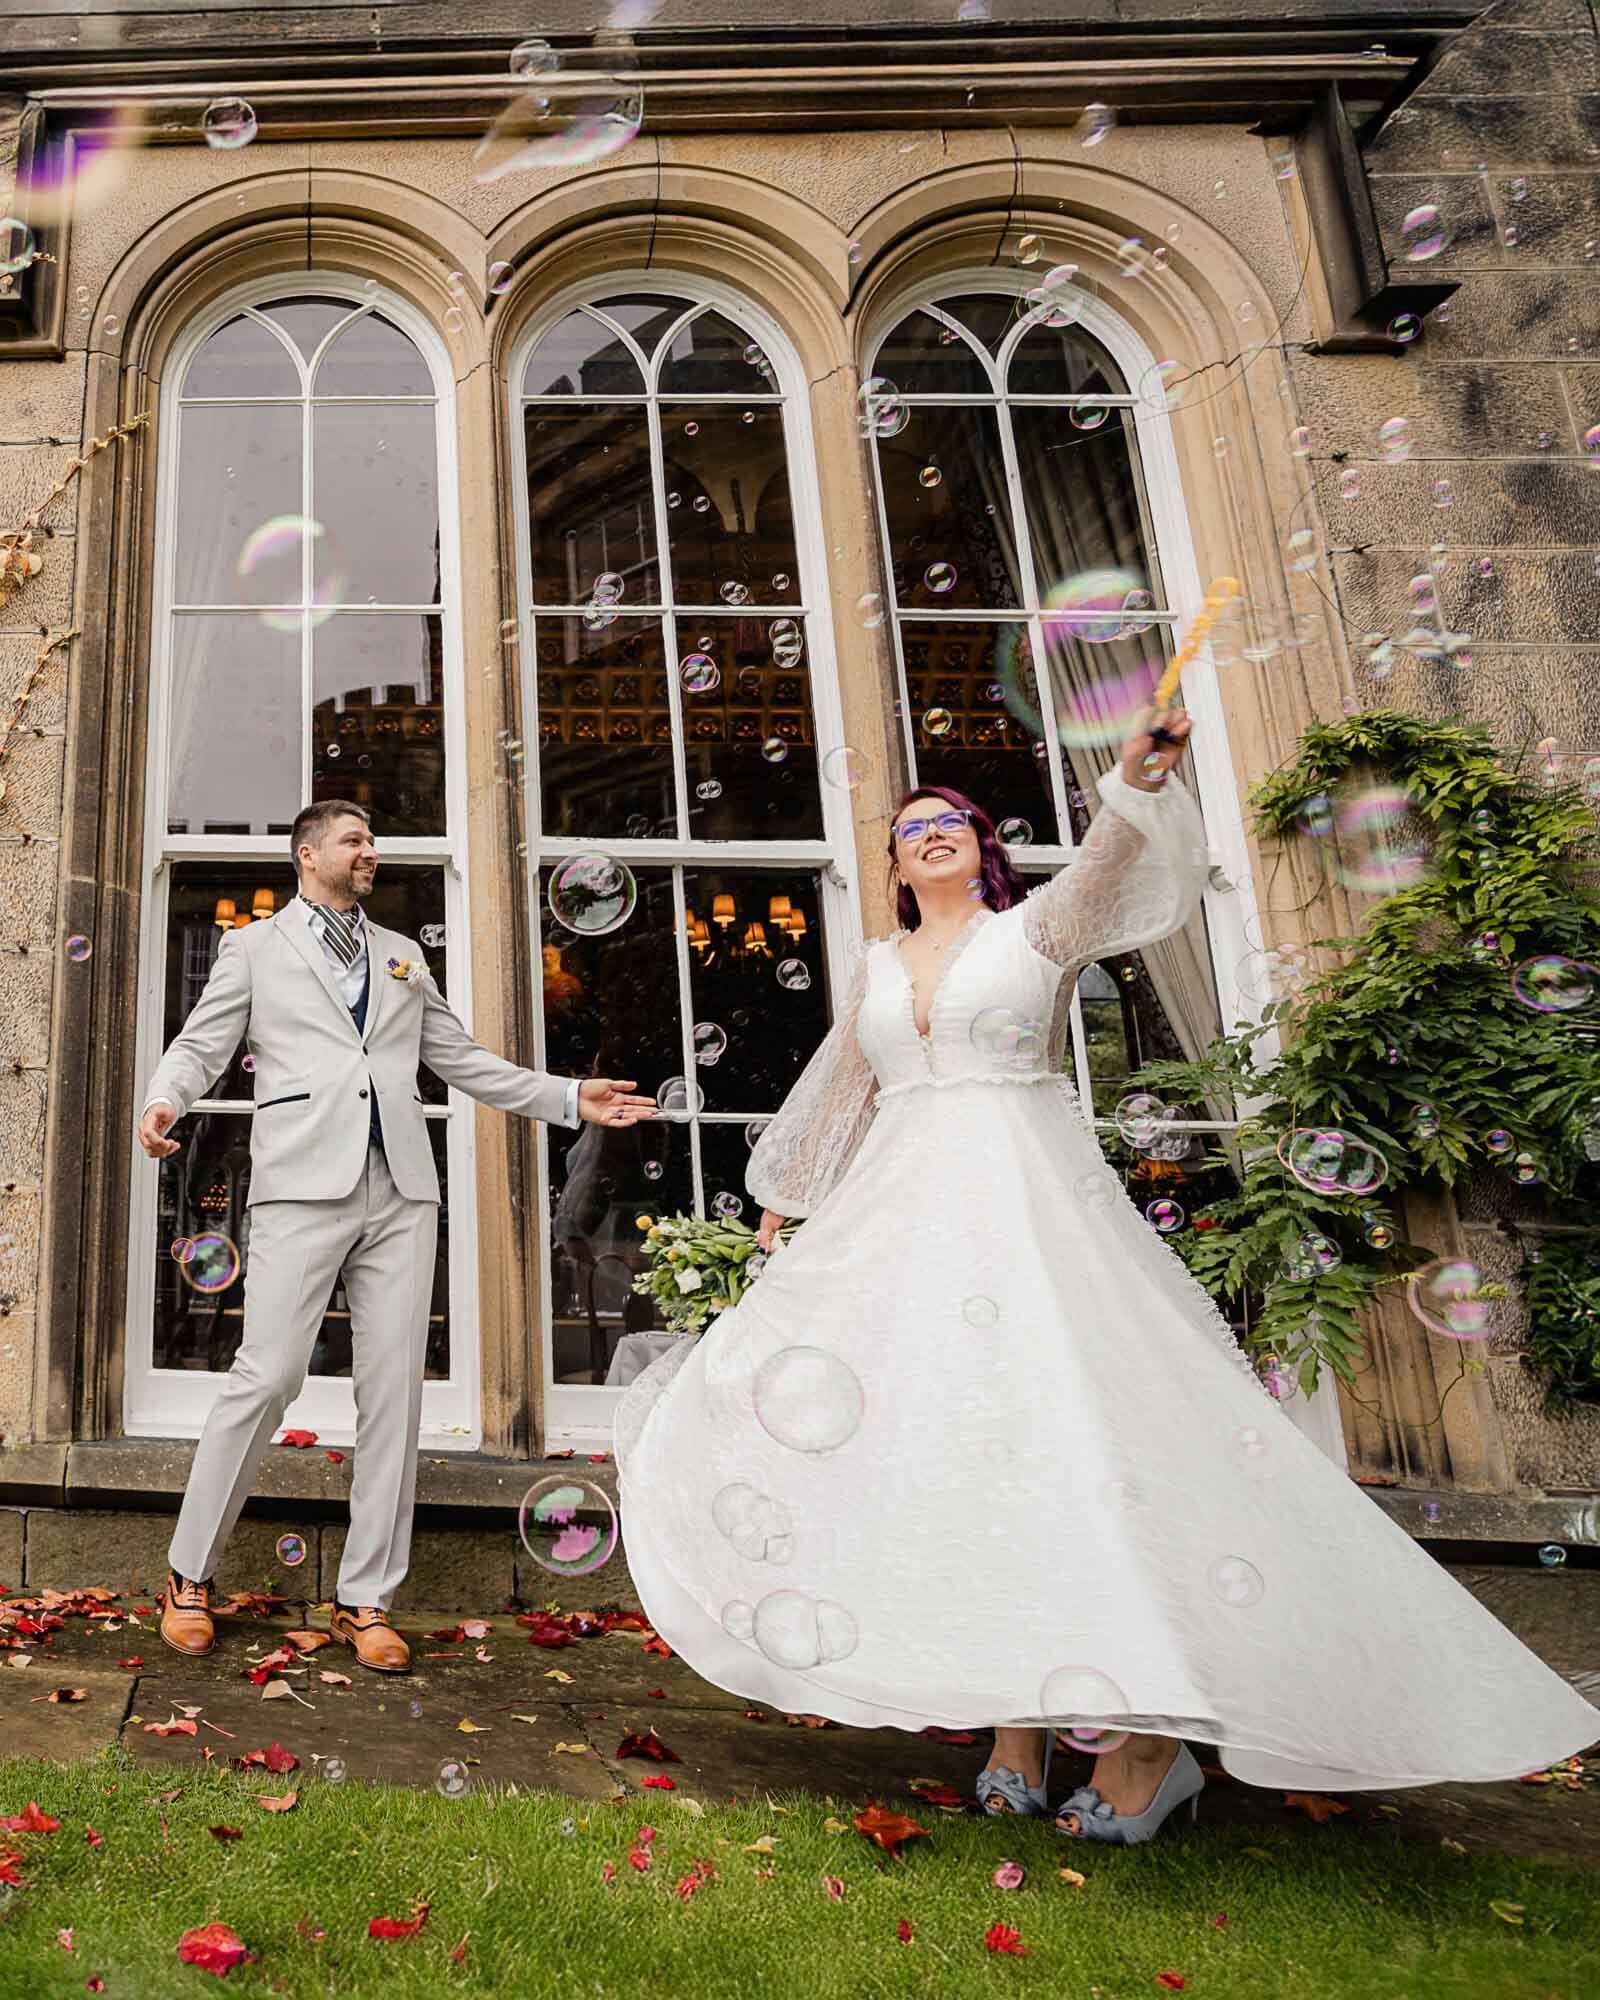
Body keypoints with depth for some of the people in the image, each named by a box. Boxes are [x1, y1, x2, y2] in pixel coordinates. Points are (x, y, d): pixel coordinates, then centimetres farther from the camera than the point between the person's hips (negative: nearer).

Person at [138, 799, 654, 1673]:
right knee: (267, 1377, -9)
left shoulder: (401, 955, 24)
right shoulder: (255, 946, 14)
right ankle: (190, 1577, 9)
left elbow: (461, 1059, 24)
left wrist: (570, 1098, 16)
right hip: (304, 1183, -4)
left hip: (400, 1190, 4)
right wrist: (164, 1102, -17)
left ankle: (365, 1601, 9)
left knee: (393, 1391, 1)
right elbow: (200, 1045, 6)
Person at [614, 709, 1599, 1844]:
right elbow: (836, 1095, 29)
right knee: (937, 1439, -3)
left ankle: (1151, 1726, -6)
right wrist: (784, 1203, 34)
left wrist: (1141, 780, -33)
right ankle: (1014, 1713, 5)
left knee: (1065, 1423, -13)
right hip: (902, 1219, 5)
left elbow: (1113, 870, -14)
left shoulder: (1038, 929, 6)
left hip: (1028, 1206, -4)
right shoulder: (878, 971, 19)